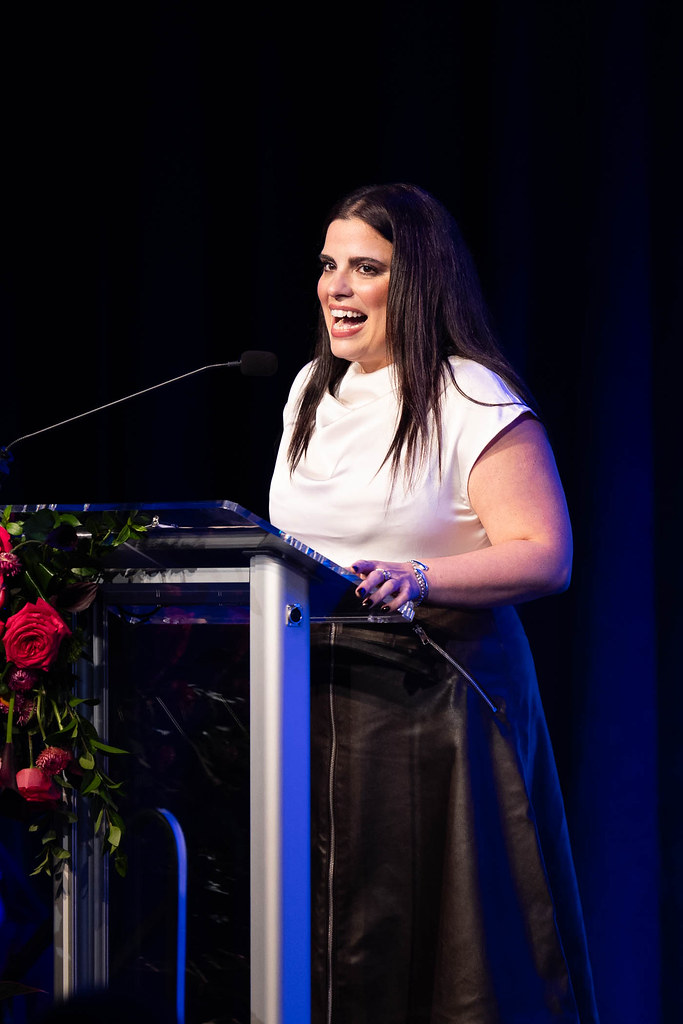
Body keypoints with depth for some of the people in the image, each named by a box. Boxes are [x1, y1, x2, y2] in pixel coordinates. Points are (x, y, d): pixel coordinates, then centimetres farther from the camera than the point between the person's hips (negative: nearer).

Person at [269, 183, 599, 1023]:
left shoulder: (473, 402, -8)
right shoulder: (312, 390, 15)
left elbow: (545, 556, -16)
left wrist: (420, 580, -29)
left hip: (436, 695, -6)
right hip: (315, 694, 6)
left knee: (441, 943, -3)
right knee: (328, 943, 6)